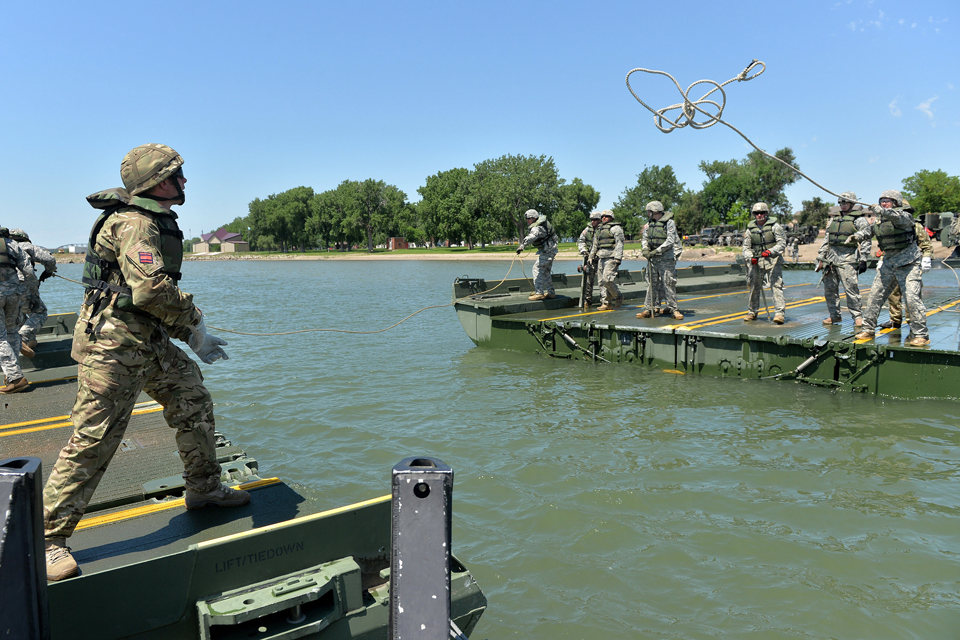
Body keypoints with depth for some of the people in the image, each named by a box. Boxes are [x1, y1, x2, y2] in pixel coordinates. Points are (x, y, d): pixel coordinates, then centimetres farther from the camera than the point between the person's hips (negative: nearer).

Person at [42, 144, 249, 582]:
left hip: (150, 340, 10)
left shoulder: (158, 223, 16)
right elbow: (151, 290, -27)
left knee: (194, 400, 13)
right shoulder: (135, 224, -16)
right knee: (94, 439, -6)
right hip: (114, 341, -10)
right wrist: (193, 318, -10)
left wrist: (193, 336, 16)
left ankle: (204, 488, 28)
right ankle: (48, 537, 6)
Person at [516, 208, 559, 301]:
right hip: (550, 250, 11)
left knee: (538, 268, -14)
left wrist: (522, 246, -54)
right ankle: (550, 292, 25)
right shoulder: (541, 220, 8)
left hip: (547, 251, -11)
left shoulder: (537, 228, -25)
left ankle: (539, 293, -17)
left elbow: (531, 237, -44)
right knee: (546, 271, 18)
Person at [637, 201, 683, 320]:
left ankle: (673, 309, 1)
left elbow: (670, 241, -14)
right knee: (651, 283, 6)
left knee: (669, 283, -6)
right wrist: (645, 249, -8)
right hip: (652, 258, 6)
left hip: (666, 258, -6)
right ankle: (648, 309, 10)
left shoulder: (669, 223, -7)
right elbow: (644, 239, 13)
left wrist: (656, 251, -20)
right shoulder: (649, 224, 13)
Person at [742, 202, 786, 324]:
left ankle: (780, 313, -13)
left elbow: (782, 243, -7)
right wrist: (750, 257, -12)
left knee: (776, 285, -12)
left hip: (773, 260, -4)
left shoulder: (774, 226, -3)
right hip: (757, 261, 4)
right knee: (754, 287, 10)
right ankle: (752, 312, 25)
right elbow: (746, 247, 8)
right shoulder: (750, 229, 6)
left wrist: (770, 251, -24)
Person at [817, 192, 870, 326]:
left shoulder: (859, 220, 0)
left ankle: (858, 316, 1)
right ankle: (835, 315, 17)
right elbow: (826, 240, 20)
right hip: (831, 257, 6)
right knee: (829, 288, 7)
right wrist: (821, 258, 15)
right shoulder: (834, 219, 19)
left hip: (848, 259, -6)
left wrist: (863, 260, -12)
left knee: (851, 288, -8)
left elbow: (866, 241, -5)